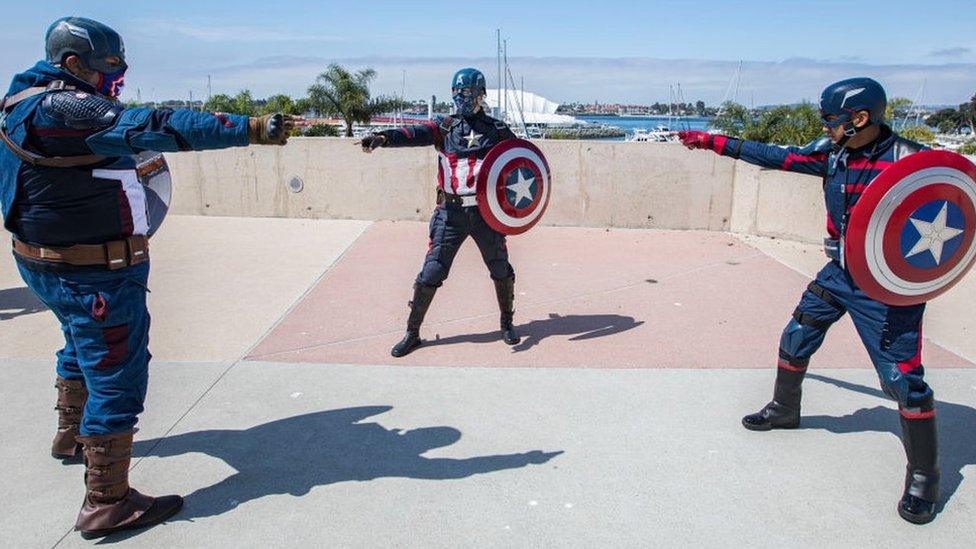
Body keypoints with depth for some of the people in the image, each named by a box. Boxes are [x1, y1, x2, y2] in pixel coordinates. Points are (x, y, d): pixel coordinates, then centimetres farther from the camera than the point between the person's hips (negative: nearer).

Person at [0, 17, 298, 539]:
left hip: (59, 266, 11)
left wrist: (128, 163, 2)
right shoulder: (60, 108, -21)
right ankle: (106, 503, 8)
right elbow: (156, 126, -30)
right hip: (94, 275, -11)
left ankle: (71, 435, 54)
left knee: (83, 349, 31)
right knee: (116, 378, -3)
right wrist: (252, 129, -32)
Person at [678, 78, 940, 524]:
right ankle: (784, 410, 42)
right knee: (795, 340, 14)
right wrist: (715, 142, 5)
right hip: (839, 273, 6)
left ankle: (924, 475, 14)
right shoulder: (831, 153, -2)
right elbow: (775, 156, 5)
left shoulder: (911, 160, -19)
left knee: (902, 378, -5)